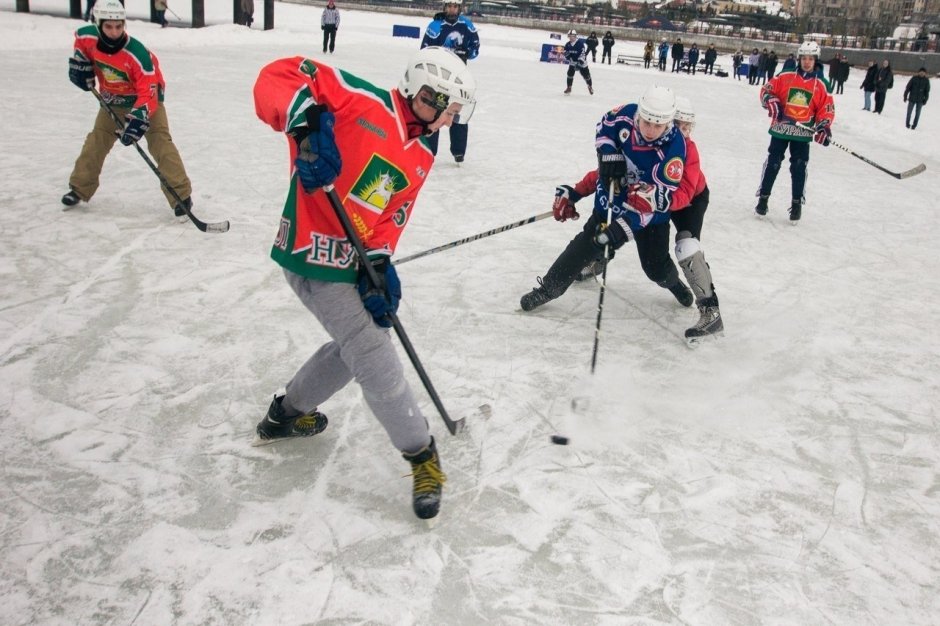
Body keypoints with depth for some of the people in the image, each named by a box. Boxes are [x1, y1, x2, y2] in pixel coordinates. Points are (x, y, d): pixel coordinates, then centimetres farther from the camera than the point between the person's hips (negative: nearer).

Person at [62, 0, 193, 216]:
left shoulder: (138, 54, -34)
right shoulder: (88, 38, -17)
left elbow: (149, 92, -34)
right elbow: (80, 39, 12)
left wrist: (139, 117, -45)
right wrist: (80, 61, 1)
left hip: (146, 99, -5)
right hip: (112, 102, 5)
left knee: (160, 142, -20)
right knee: (96, 143, 10)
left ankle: (181, 194, -20)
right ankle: (80, 188, 27)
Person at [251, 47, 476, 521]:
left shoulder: (421, 157, 8)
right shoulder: (363, 103, -16)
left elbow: (389, 217, 6)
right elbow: (278, 76, -20)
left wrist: (379, 262, -11)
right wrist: (307, 122, -38)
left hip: (350, 258, 10)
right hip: (315, 255, -9)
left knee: (355, 343, 24)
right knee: (374, 356, -4)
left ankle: (287, 412, 44)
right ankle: (421, 454, 10)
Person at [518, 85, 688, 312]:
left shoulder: (674, 146, -30)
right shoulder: (626, 115, -21)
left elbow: (662, 197, -31)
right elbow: (604, 127, 2)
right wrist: (609, 154, -16)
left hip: (652, 211, -2)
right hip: (612, 197, 2)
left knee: (655, 266, 7)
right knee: (585, 247, 0)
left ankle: (673, 282, 42)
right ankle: (549, 288, 13)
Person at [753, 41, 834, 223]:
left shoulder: (822, 85, 1)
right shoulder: (785, 76, -2)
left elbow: (827, 109, 3)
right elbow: (767, 90, 3)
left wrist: (824, 127, -11)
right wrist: (772, 103, -16)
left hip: (803, 134, 1)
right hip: (780, 128, 0)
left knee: (799, 168, 3)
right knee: (772, 163, 4)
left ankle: (797, 203, 14)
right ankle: (763, 197, 16)